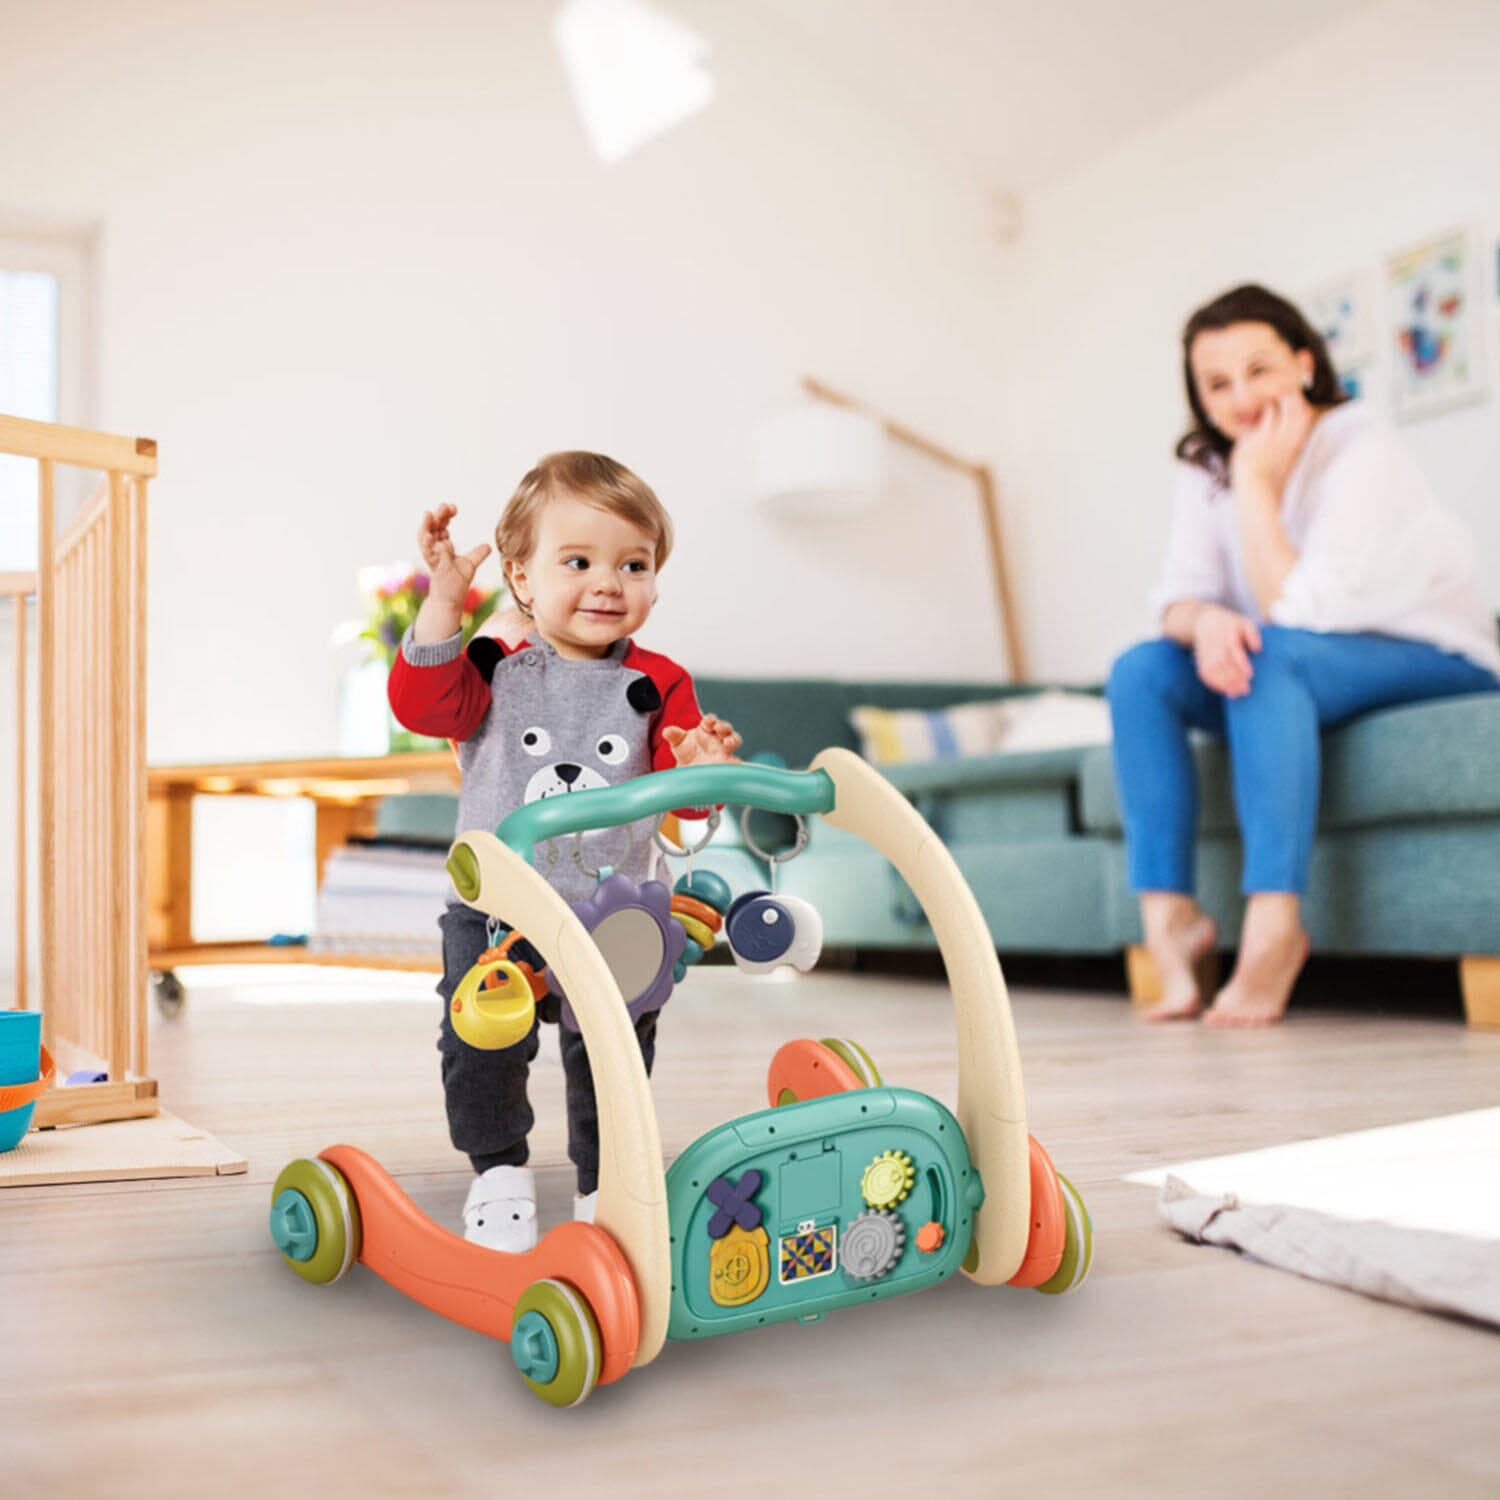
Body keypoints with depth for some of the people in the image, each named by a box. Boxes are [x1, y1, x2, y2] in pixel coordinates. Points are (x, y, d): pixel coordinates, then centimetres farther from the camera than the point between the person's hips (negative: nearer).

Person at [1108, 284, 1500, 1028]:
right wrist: (1205, 621, -31)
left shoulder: (1362, 451, -20)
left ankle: (1274, 924, -36)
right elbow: (1180, 596, -8)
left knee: (1272, 655, -35)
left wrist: (1258, 480, -27)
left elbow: (1296, 613, -29)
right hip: (1300, 683, 6)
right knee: (1140, 670, -16)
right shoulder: (1206, 465, 0)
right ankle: (1170, 917, -22)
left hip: (1436, 662, -6)